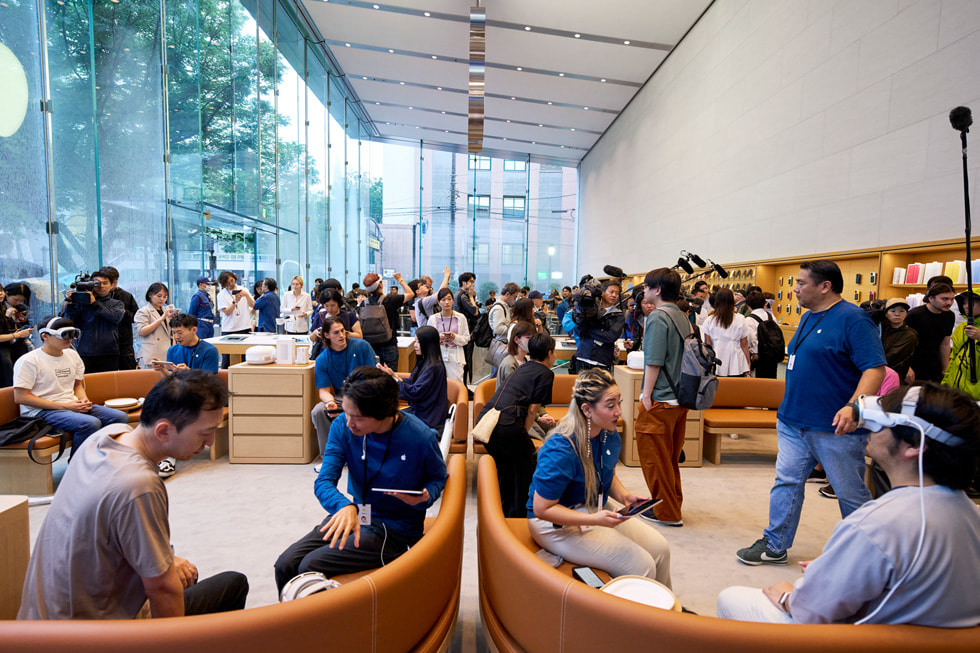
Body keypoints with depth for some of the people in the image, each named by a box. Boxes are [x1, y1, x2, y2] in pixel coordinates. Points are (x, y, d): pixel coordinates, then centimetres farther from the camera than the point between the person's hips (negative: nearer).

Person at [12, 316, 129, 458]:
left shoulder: (72, 355, 14)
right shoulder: (28, 361, -8)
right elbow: (20, 397, -14)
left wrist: (83, 400, 0)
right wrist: (65, 406, -18)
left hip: (73, 405, 7)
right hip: (42, 411, -7)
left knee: (121, 417, -12)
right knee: (90, 423, -34)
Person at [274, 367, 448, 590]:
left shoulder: (421, 439, -20)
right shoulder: (343, 426, -10)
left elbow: (438, 477, 1)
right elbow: (323, 481, -14)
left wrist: (423, 498, -22)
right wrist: (345, 506, -37)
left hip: (395, 529, -4)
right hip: (353, 513, 5)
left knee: (310, 567, -18)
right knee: (285, 565, -10)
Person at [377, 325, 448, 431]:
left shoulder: (433, 367, -22)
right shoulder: (424, 362, 9)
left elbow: (415, 392, -24)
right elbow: (410, 383, 11)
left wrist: (393, 377, -18)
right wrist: (393, 374, -2)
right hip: (418, 410, 9)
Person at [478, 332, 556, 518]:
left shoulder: (523, 368, 28)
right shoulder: (546, 373, 6)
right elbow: (532, 409, 0)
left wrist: (541, 418, 49)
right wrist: (523, 434, 8)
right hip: (506, 424, -7)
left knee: (505, 467, 26)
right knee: (525, 467, 16)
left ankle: (505, 511, 38)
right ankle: (518, 514, 23)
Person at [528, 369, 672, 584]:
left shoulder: (609, 435, -4)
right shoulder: (560, 451, -31)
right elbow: (542, 508, -26)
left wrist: (624, 496, -6)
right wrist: (595, 519, -32)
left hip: (599, 511, 8)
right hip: (558, 524, -8)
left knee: (660, 548, 2)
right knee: (641, 566, -16)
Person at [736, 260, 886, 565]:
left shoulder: (853, 319, -14)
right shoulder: (809, 317, 12)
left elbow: (876, 368, -20)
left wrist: (852, 406, -34)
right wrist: (788, 407, 23)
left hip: (836, 428, -8)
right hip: (794, 422, 8)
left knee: (851, 494, 8)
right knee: (786, 483, 10)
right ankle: (774, 546, 21)